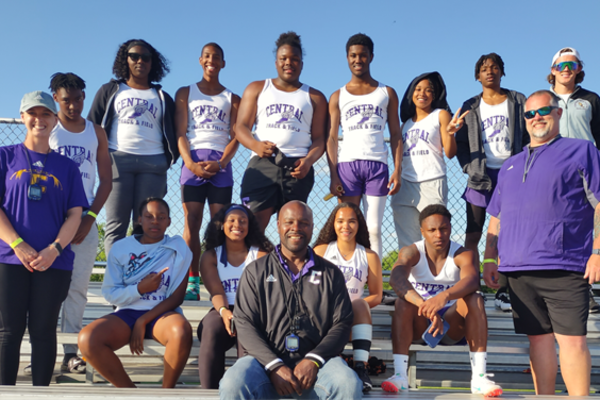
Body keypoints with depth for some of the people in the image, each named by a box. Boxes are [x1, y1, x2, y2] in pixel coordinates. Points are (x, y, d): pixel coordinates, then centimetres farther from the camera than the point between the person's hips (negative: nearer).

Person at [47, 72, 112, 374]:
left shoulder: (96, 132, 13)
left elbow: (106, 180, 10)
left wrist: (89, 217, -3)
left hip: (84, 218, 2)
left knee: (78, 286, 0)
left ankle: (71, 353, 4)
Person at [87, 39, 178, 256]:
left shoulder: (162, 97, 21)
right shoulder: (110, 90, 18)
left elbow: (173, 132, 18)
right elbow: (92, 125, 13)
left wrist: (170, 156, 2)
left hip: (153, 162, 1)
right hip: (118, 159, -1)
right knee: (116, 224, -8)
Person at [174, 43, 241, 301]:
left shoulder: (232, 98, 17)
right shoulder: (186, 93, 16)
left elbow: (235, 136, 7)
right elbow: (180, 133, 6)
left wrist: (221, 163, -11)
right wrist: (190, 163, -10)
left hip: (221, 165, 0)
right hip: (193, 162, 0)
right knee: (192, 223, -6)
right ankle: (192, 283, -4)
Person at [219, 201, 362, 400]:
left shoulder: (331, 273, 14)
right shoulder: (256, 271, 12)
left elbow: (342, 323, 6)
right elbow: (244, 323, 3)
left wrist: (313, 360, -11)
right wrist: (274, 366, -12)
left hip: (317, 359, 1)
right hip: (267, 359, 0)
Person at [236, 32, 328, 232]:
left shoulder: (315, 97, 17)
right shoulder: (257, 89, 18)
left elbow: (319, 138, 9)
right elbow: (241, 127, 9)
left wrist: (308, 160, -12)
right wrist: (255, 145, -13)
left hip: (297, 168, 1)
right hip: (262, 164, 0)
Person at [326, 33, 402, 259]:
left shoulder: (387, 93, 14)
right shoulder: (338, 97, 13)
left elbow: (395, 135, 10)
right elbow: (331, 138, 8)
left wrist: (397, 170, -2)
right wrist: (333, 176, -4)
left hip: (378, 164, 0)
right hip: (347, 164, 0)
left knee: (374, 229, -3)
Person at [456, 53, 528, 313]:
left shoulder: (517, 101, 9)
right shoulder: (470, 107, 11)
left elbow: (528, 137, 7)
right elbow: (460, 143, 8)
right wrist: (471, 169, -5)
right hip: (481, 175, 0)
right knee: (473, 235, -4)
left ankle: (503, 291, 4)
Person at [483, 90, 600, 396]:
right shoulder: (511, 165, 21)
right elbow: (496, 217, 22)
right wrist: (490, 259, 13)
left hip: (564, 267, -5)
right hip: (519, 270, 5)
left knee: (571, 339, -7)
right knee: (538, 338, 9)